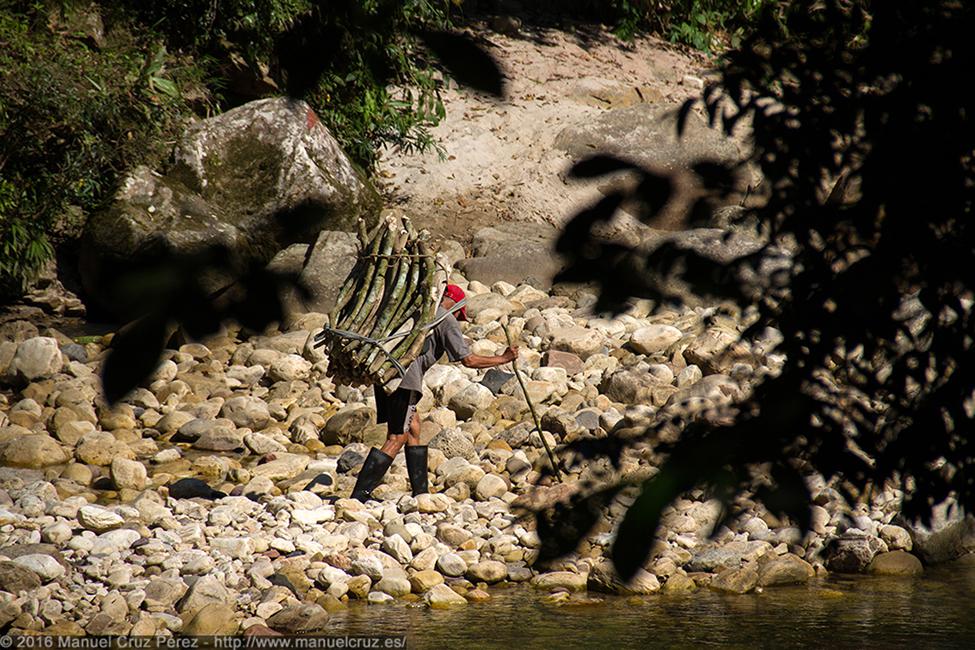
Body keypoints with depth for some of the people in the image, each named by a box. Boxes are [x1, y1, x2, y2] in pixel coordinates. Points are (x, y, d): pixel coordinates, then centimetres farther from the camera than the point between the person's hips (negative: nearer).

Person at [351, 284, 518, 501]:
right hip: (404, 376, -8)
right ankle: (359, 495, -13)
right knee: (397, 439, -6)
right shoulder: (446, 320, 4)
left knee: (413, 429, 17)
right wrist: (503, 359, 13)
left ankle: (420, 494, 17)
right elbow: (468, 360, 2)